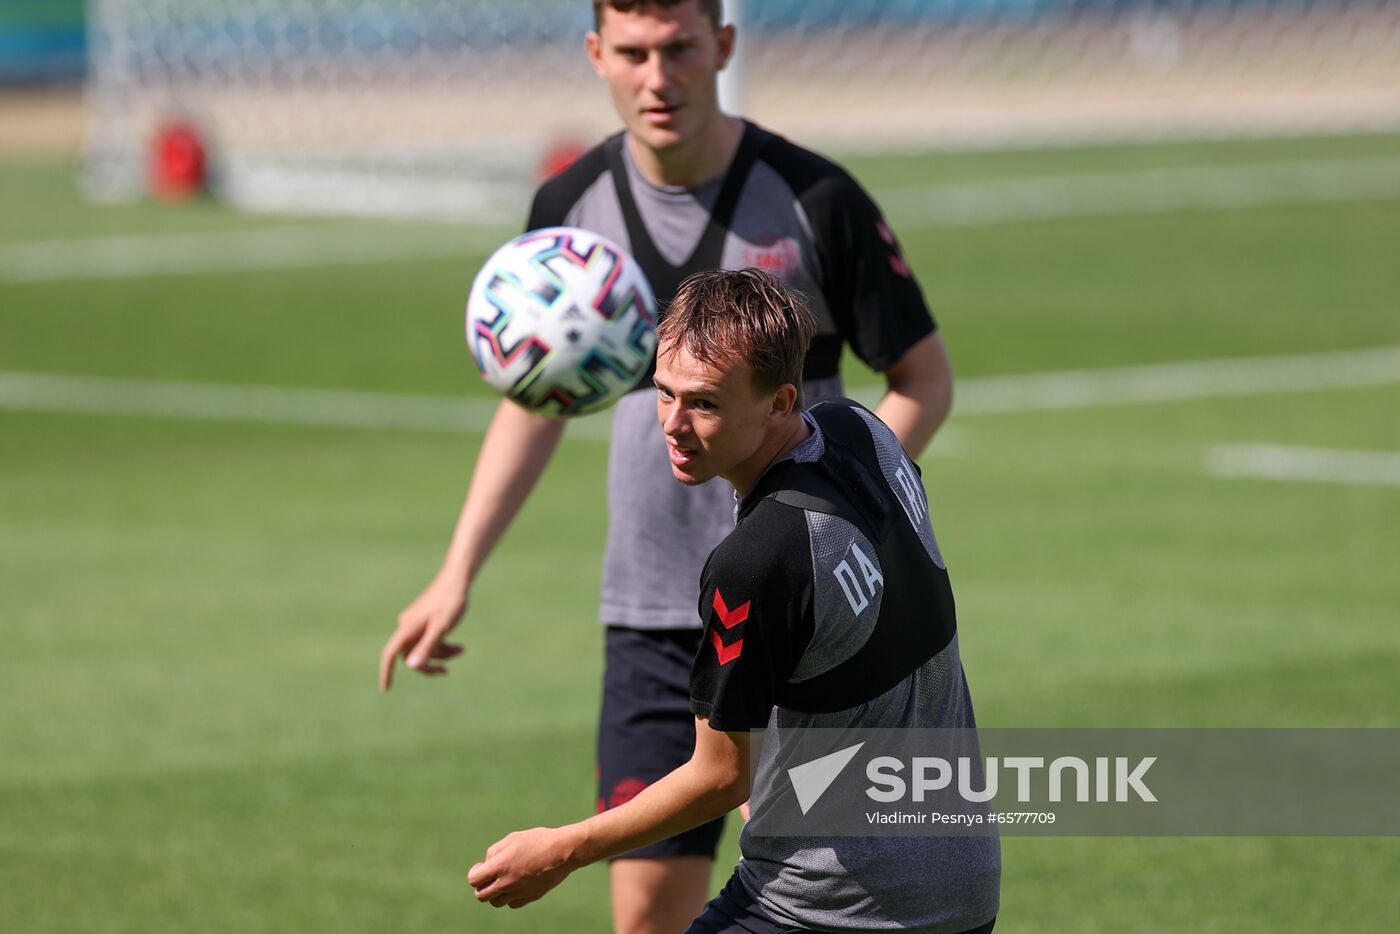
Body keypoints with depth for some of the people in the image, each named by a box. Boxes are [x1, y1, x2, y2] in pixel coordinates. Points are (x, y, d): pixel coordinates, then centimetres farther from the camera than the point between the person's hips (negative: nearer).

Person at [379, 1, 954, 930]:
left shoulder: (813, 200, -10)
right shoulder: (570, 208, 2)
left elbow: (925, 380, -3)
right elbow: (535, 399, 16)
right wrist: (458, 573, 10)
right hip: (650, 614, 3)